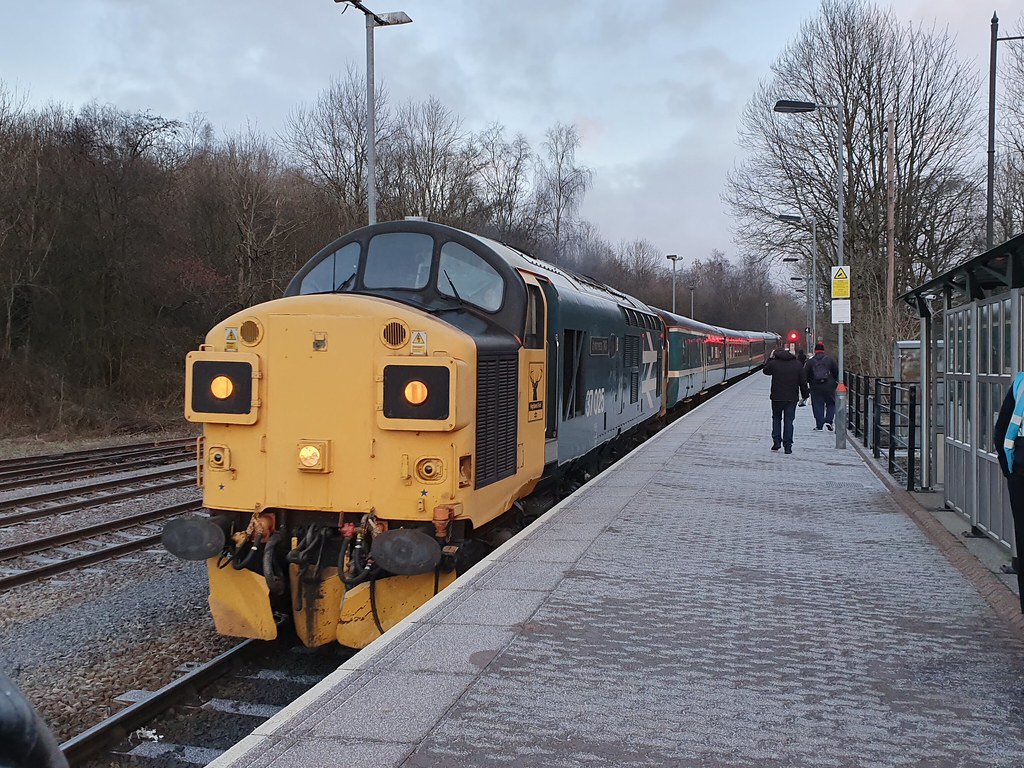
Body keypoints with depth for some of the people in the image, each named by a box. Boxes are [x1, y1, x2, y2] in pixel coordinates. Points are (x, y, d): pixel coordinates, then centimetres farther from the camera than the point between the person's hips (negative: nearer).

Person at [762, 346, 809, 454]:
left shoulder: (774, 363, -6)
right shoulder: (797, 364, 3)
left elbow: (765, 371, 15)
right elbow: (803, 382, 4)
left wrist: (770, 358, 20)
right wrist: (805, 395, 11)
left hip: (777, 397, -2)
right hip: (792, 398, 2)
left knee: (776, 418, 17)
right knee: (788, 421, 5)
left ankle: (776, 441, 6)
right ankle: (788, 446, 2)